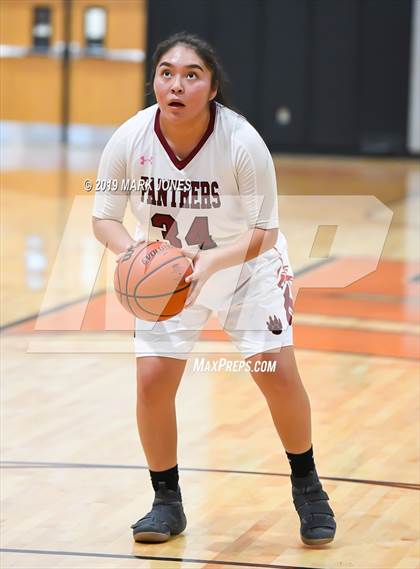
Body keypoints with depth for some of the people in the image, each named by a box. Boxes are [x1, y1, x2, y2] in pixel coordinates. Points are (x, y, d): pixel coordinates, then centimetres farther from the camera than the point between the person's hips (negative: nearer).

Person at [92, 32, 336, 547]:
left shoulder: (242, 142, -29)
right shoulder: (130, 140, -24)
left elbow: (264, 232, -21)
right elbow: (104, 217, -12)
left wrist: (212, 262, -39)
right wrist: (130, 249, -33)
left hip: (249, 265, -2)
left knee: (276, 371, -11)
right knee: (153, 379, -8)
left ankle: (306, 485, 13)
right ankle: (166, 502, 11)